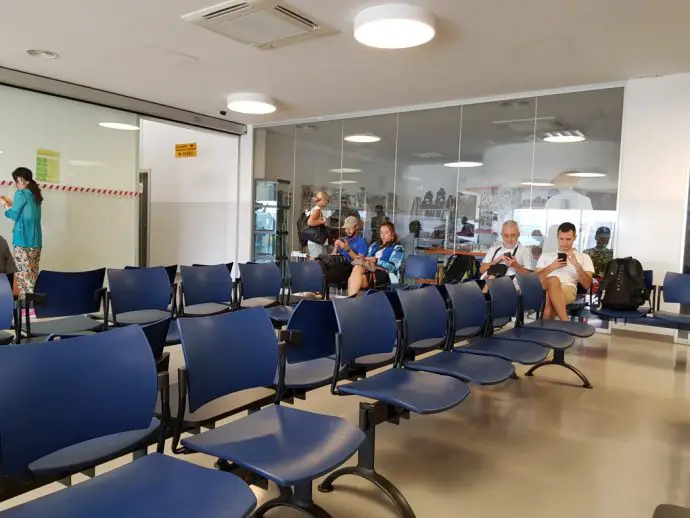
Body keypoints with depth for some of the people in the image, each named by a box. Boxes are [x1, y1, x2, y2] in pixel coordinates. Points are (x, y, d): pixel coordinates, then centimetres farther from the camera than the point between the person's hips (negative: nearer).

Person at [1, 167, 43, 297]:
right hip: (36, 240, 7)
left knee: (23, 274, -7)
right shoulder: (35, 194, 15)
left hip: (23, 240, -7)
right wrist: (12, 203, 28)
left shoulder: (21, 193, -6)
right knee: (32, 274, 6)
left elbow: (14, 215, -3)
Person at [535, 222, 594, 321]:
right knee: (553, 279, -39)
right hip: (546, 288, 1)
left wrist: (577, 265, -4)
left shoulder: (583, 257, 22)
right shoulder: (546, 256, 27)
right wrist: (551, 267, -1)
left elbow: (587, 285, 9)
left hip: (568, 289, -1)